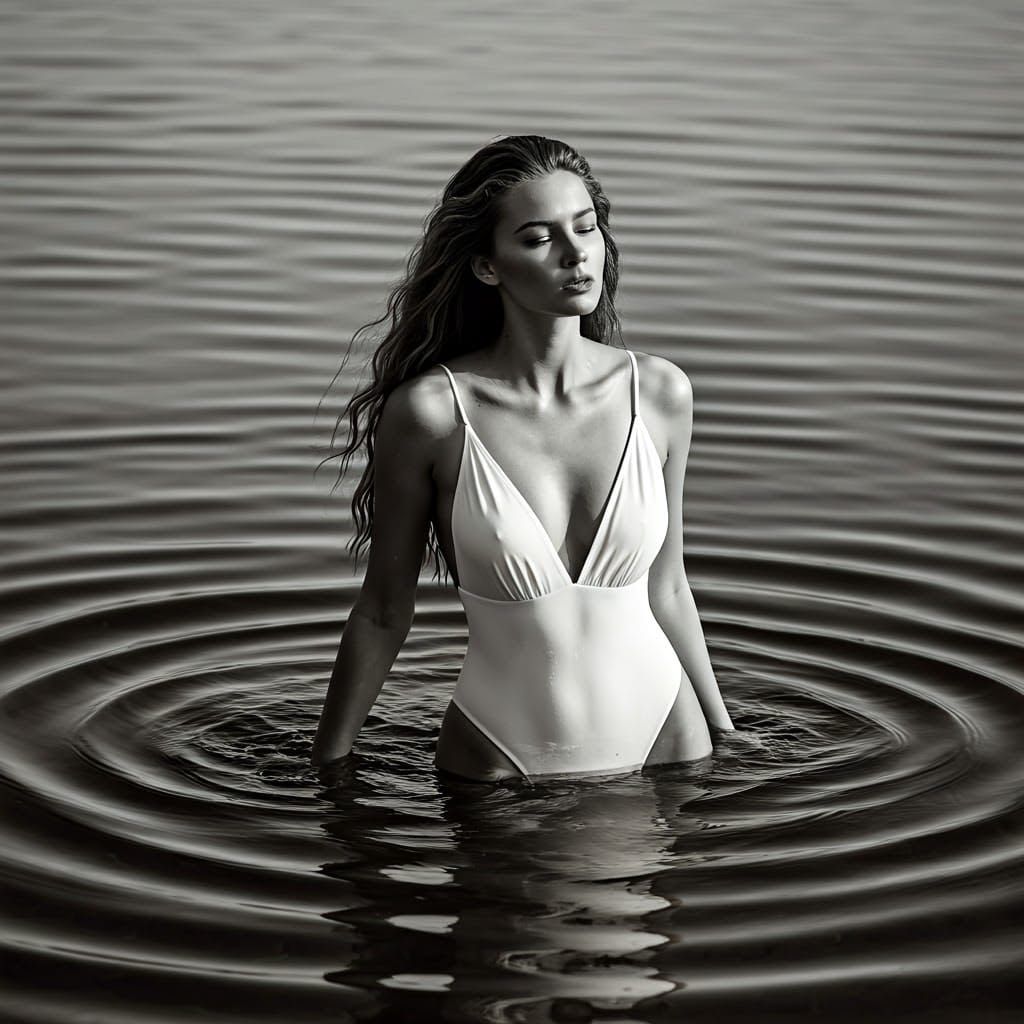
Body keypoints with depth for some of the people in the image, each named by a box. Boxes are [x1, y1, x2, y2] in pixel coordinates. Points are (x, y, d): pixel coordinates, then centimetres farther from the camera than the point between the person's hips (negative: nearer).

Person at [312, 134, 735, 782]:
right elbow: (383, 613, -4)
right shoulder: (429, 412, -15)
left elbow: (666, 590, 6)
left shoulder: (660, 394, -6)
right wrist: (326, 773, 1)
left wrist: (730, 743, 13)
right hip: (499, 766, -2)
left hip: (662, 745, 3)